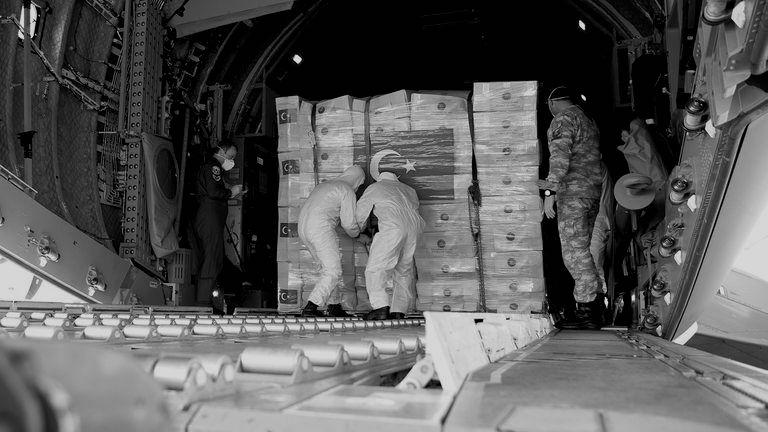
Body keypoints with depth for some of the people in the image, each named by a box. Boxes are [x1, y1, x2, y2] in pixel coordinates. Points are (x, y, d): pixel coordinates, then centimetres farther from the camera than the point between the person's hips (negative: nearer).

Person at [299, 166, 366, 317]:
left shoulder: (323, 186, 28)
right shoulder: (347, 190, 2)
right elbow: (349, 222, -1)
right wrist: (356, 234, 21)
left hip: (303, 227, 9)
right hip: (321, 228, -9)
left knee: (327, 269, 18)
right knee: (333, 273, -6)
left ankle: (334, 306, 19)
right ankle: (310, 308, -15)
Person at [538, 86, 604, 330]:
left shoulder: (563, 120, -6)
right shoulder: (588, 121, 22)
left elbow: (560, 156, -20)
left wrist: (550, 191, -25)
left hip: (573, 191, -9)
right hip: (594, 190, 9)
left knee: (574, 251, -8)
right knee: (582, 250, 12)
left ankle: (587, 312, -8)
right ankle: (594, 307, 13)